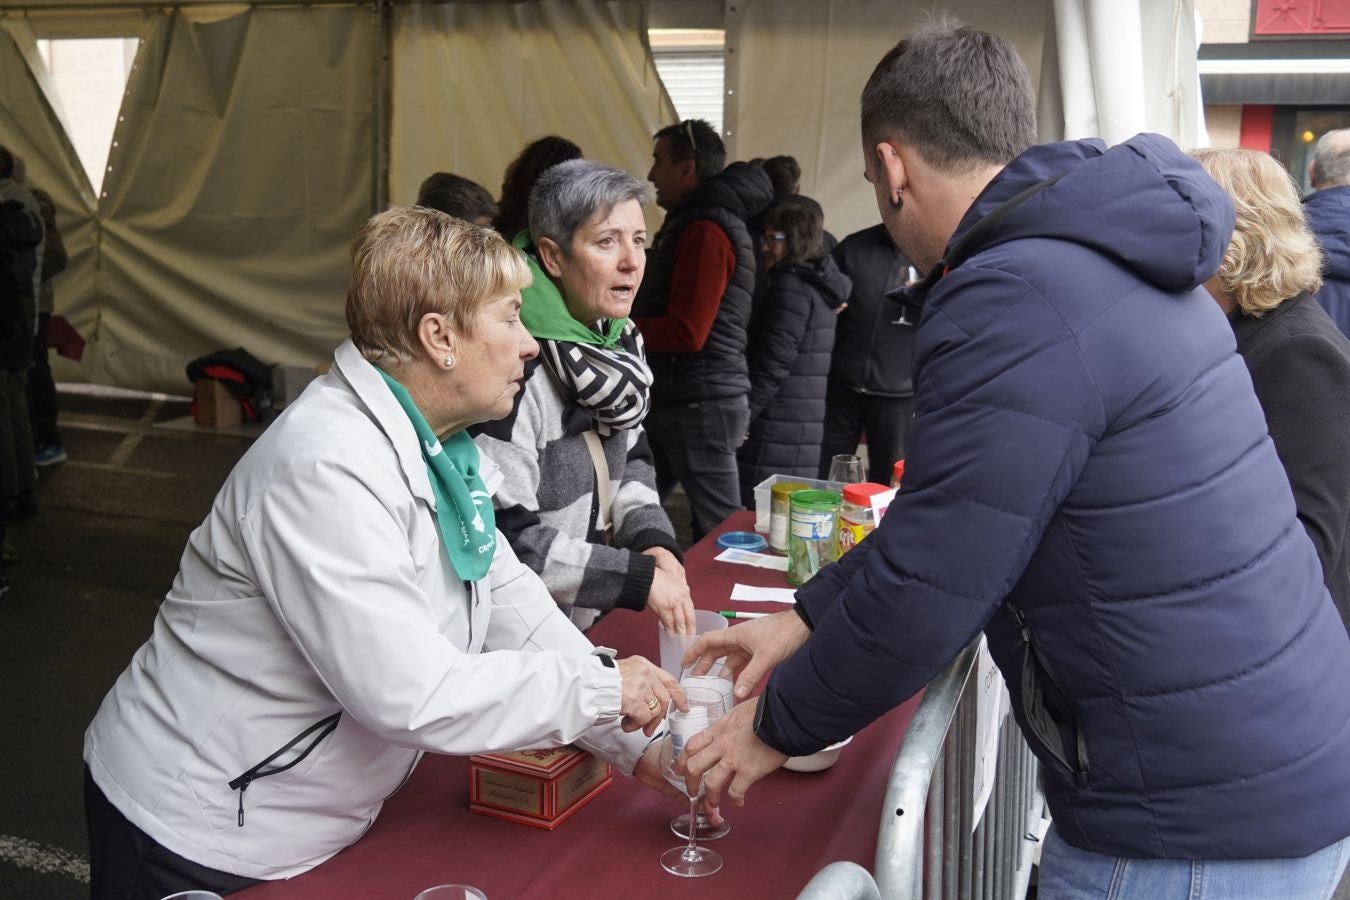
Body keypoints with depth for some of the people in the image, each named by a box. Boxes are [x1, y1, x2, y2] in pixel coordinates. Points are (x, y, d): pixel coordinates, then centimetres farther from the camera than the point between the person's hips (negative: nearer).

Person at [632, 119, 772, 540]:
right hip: (675, 399, 10)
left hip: (699, 405, -10)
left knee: (719, 529, -1)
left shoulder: (705, 231, -15)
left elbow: (686, 332, -21)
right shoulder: (695, 221, 18)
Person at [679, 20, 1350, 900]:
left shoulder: (1016, 307, -23)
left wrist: (777, 725, -4)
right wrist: (806, 617, 13)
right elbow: (946, 515, 13)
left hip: (1199, 828, -8)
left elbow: (925, 592, -19)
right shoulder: (1103, 256, 8)